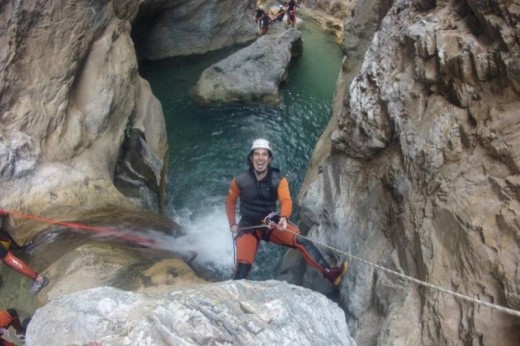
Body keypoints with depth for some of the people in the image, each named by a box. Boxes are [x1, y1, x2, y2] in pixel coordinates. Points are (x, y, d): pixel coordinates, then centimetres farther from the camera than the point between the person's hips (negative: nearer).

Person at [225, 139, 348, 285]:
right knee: (243, 265, -20)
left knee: (301, 240, -21)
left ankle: (329, 272, -24)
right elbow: (230, 203, 7)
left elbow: (286, 201, -24)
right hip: (248, 227, -1)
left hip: (271, 223, 1)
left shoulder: (279, 180, -9)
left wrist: (284, 218, -44)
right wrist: (233, 224, -2)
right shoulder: (239, 181, -10)